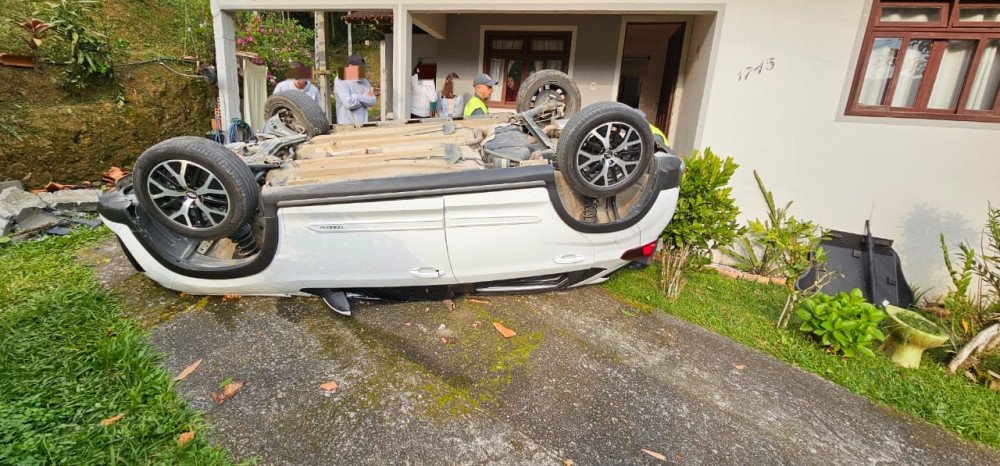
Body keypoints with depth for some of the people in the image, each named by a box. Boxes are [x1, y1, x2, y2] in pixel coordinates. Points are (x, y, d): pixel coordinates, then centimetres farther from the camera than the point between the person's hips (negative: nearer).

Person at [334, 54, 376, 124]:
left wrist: (356, 97, -13)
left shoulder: (364, 81, 12)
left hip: (363, 123, 5)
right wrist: (365, 97, -3)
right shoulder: (340, 82, -4)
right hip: (347, 124, -5)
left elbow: (372, 101, -1)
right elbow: (349, 103, -17)